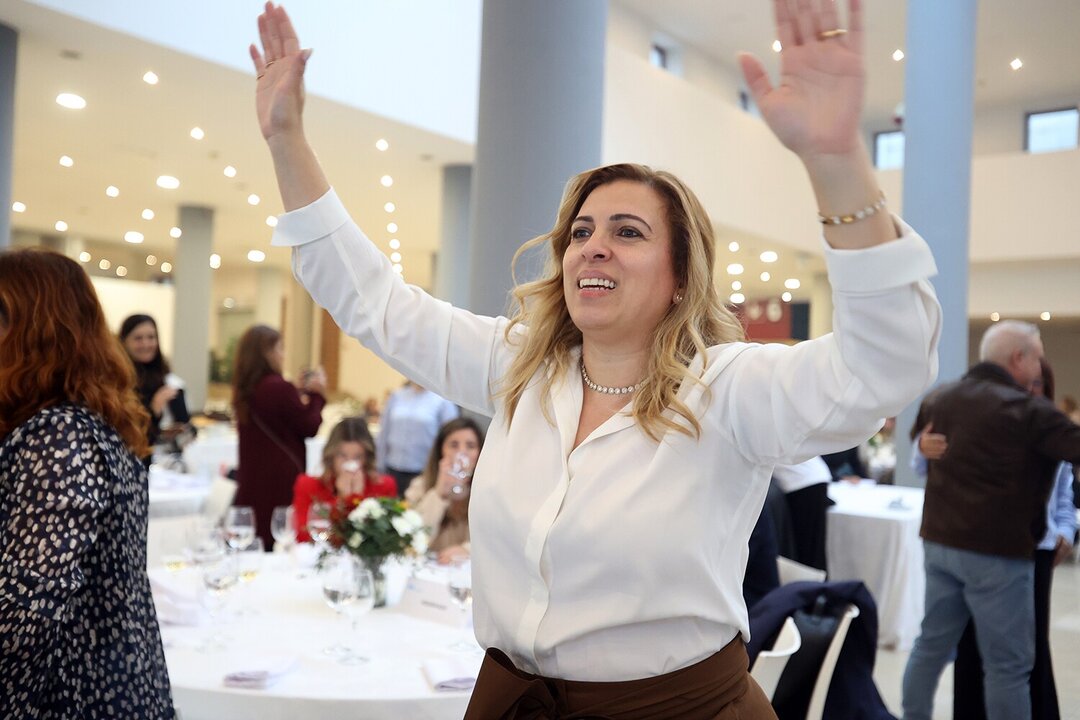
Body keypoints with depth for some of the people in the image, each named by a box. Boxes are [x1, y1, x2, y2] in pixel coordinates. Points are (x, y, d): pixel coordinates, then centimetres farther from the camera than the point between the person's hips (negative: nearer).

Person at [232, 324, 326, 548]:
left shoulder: (245, 389, 7)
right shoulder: (280, 388, -17)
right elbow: (310, 427, -7)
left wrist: (303, 393, 15)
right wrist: (316, 394, 6)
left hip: (251, 481, 8)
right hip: (281, 481, -8)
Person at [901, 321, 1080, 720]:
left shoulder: (943, 398, 7)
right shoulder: (1028, 410, -14)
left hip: (940, 541, 7)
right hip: (998, 551, -7)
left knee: (932, 645, 16)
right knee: (1008, 665, 3)